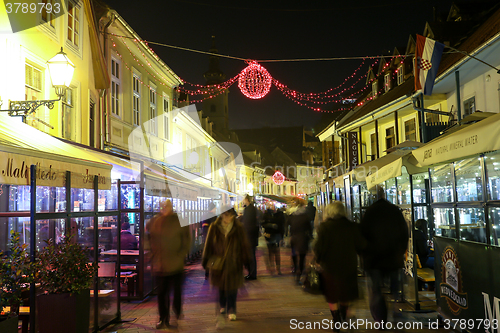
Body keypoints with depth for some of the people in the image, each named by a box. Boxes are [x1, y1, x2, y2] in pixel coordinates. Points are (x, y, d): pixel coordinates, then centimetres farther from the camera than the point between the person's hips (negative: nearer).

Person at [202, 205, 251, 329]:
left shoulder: (238, 228, -3)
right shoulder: (214, 228, -4)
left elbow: (244, 245, 4)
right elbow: (208, 245, 3)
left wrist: (246, 261, 7)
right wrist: (205, 261, 5)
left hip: (233, 263, 0)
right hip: (218, 262, 0)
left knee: (232, 287, 8)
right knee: (220, 287, 0)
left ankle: (231, 310, 29)